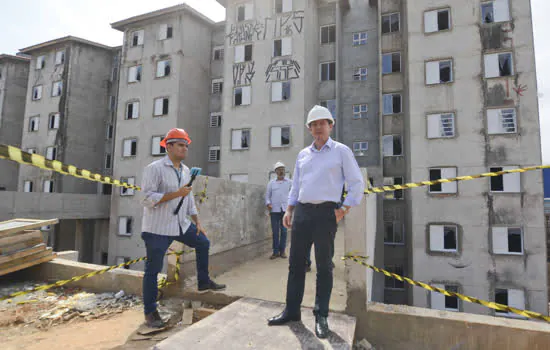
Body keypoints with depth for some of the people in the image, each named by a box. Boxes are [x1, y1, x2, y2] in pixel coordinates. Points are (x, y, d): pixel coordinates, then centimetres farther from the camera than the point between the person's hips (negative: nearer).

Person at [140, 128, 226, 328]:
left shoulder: (186, 171, 9)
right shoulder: (154, 168, -14)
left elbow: (190, 199, 15)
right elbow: (147, 198, -20)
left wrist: (197, 222, 13)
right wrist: (176, 194, -25)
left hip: (181, 225, 7)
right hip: (157, 229, -7)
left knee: (203, 243, 16)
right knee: (153, 269, 2)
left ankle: (203, 282, 32)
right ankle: (150, 312, 18)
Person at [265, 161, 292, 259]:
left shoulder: (289, 182, 8)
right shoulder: (271, 183, 9)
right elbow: (267, 195, 10)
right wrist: (268, 203, -7)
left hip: (285, 209, 0)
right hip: (274, 210, 0)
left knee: (284, 231, 3)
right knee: (275, 231, 2)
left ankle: (282, 251, 12)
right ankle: (275, 251, 9)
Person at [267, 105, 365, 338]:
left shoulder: (341, 151, 1)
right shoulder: (303, 154, 15)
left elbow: (357, 184, -1)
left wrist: (343, 210, -8)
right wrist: (289, 210, 10)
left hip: (326, 213, -4)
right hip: (301, 212, 5)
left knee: (324, 266, 3)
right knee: (296, 263, 9)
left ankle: (321, 316, 17)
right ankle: (291, 311, 22)